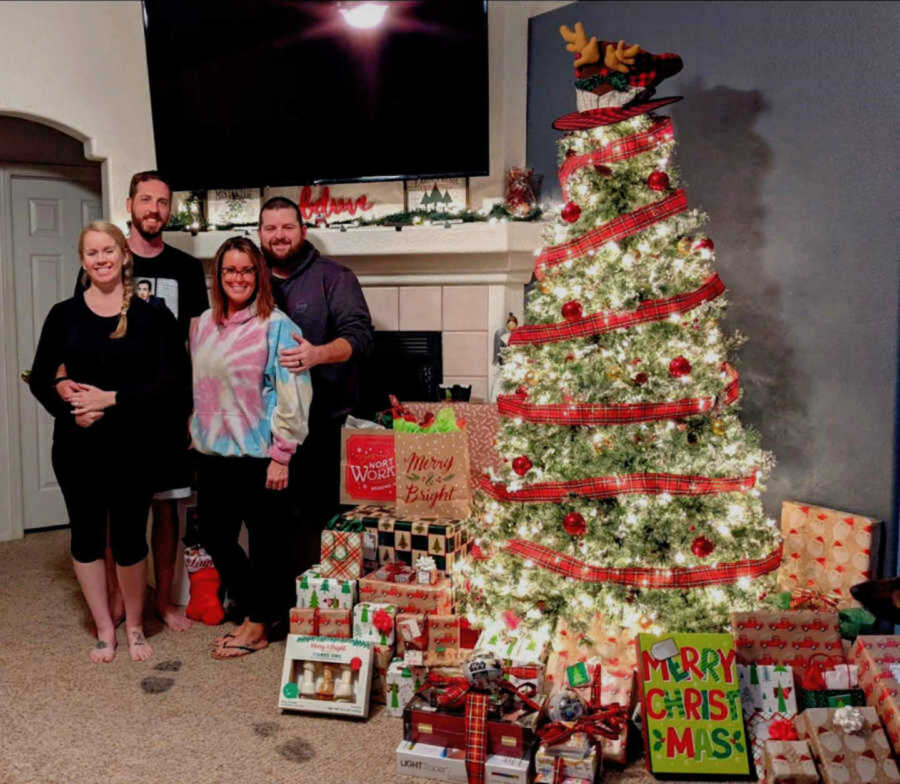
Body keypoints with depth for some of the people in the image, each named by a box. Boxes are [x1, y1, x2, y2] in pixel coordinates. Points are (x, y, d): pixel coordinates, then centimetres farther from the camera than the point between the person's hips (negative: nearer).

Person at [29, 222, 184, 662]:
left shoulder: (150, 316, -3)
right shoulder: (64, 314, 4)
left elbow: (166, 382, -9)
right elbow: (40, 380, 4)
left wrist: (110, 400, -18)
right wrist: (72, 410, -13)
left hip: (132, 444, -2)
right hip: (77, 446, 2)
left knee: (129, 537, 5)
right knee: (87, 536, 10)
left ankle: (134, 626, 27)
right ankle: (104, 629, 27)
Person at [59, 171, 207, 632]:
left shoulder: (187, 269, 5)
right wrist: (63, 378, -15)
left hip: (169, 408, 1)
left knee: (166, 505, 9)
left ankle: (163, 599, 23)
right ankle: (115, 598, 24)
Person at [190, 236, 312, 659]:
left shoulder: (277, 326, -11)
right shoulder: (203, 324, 9)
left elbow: (292, 397, -15)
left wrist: (281, 455, -17)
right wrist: (198, 432, 15)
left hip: (258, 456, -7)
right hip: (213, 453, 7)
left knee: (267, 542, 5)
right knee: (214, 535, 15)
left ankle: (258, 627, 24)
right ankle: (255, 609, 34)